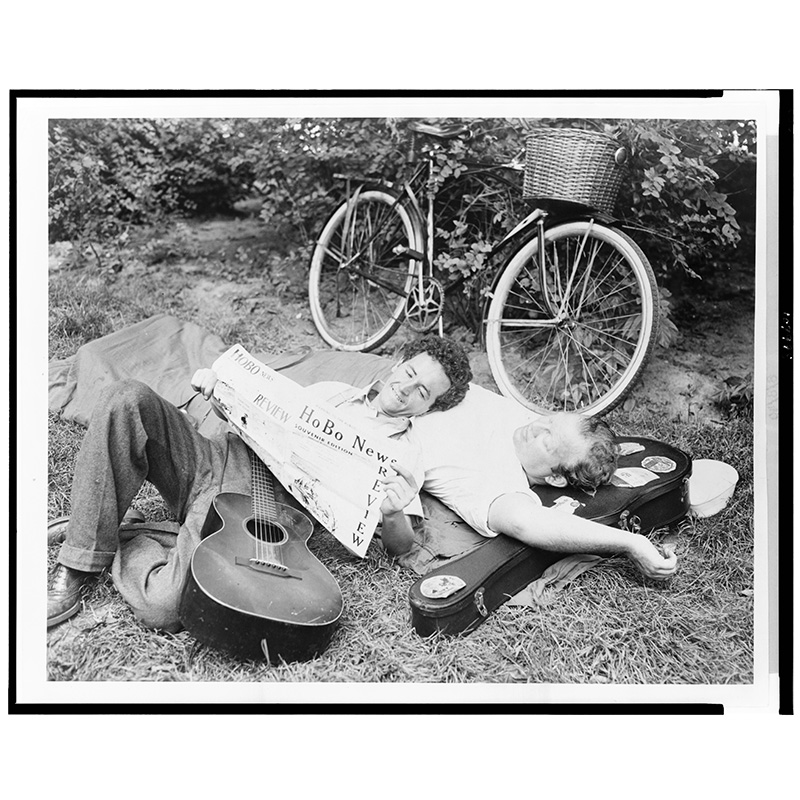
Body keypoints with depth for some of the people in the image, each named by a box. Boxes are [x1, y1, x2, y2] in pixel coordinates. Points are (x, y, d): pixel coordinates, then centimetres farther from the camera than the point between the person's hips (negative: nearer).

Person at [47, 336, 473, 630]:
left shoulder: (404, 455, 8)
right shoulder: (332, 391, 23)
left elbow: (399, 544, 2)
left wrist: (391, 514, -22)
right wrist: (218, 387, 7)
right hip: (214, 457, 6)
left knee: (167, 606, -34)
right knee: (127, 398, -22)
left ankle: (128, 552, 3)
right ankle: (79, 564, -13)